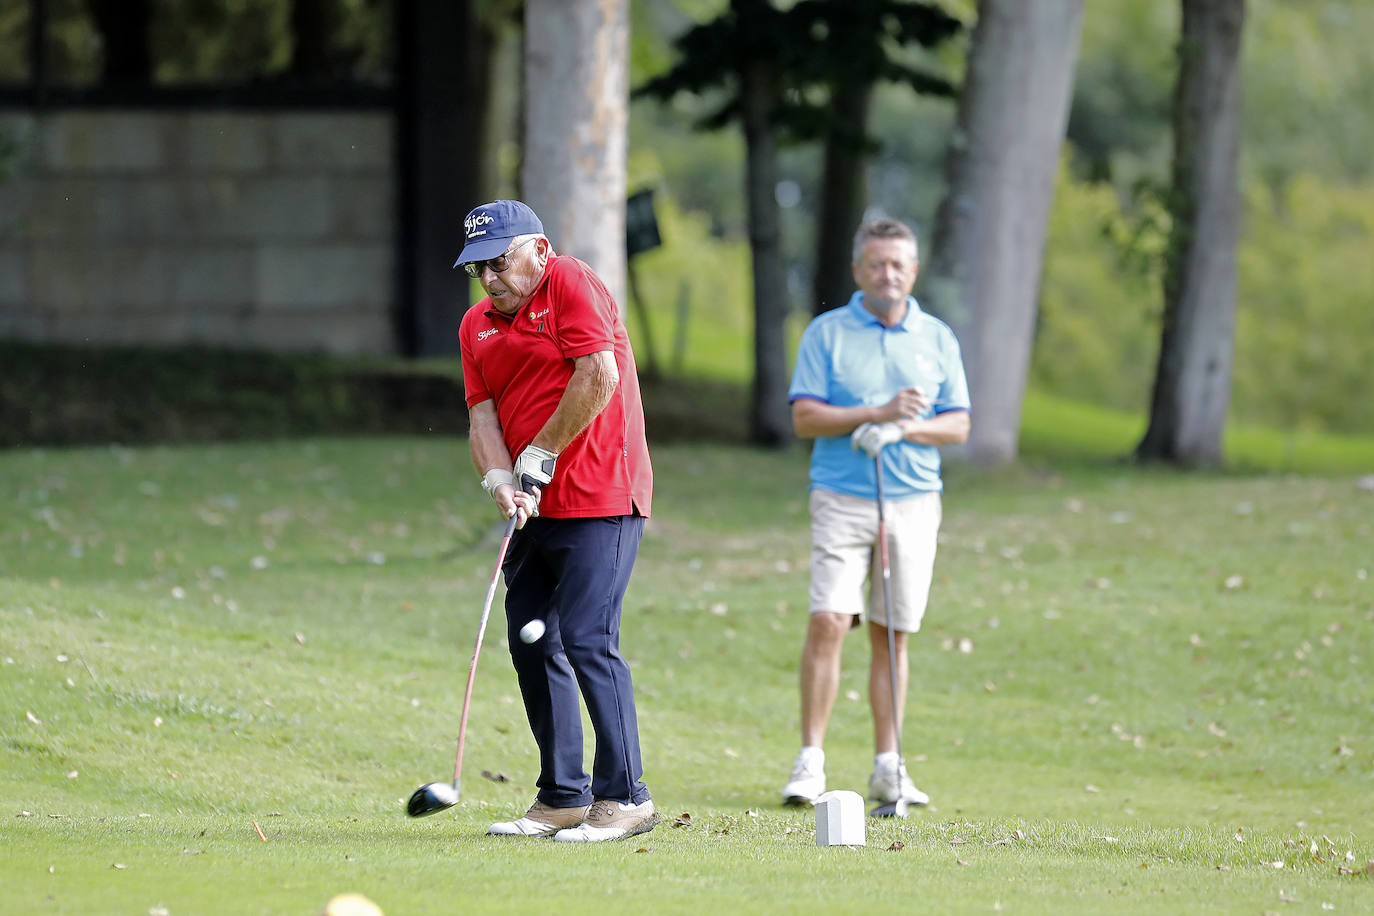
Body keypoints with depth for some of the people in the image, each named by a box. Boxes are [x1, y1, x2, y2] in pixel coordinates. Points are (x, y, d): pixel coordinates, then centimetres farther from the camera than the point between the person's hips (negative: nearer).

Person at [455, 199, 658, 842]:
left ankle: (625, 796, -9)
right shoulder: (477, 325, 14)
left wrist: (539, 457, -11)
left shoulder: (571, 285, -7)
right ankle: (563, 797, 16)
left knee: (588, 641, -13)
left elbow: (599, 378, -17)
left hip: (597, 499, -8)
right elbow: (483, 412, 5)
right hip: (534, 509, 8)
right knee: (531, 643, 8)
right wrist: (499, 479, -14)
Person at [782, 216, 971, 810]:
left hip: (913, 501, 2)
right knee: (828, 622, -14)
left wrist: (905, 429, -12)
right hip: (842, 499, -2)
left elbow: (958, 424, 7)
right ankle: (811, 762, -11)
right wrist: (877, 413, -16)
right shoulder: (827, 333, 3)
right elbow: (805, 417, -5)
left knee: (892, 636, 5)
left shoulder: (938, 338, 10)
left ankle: (887, 767, 10)